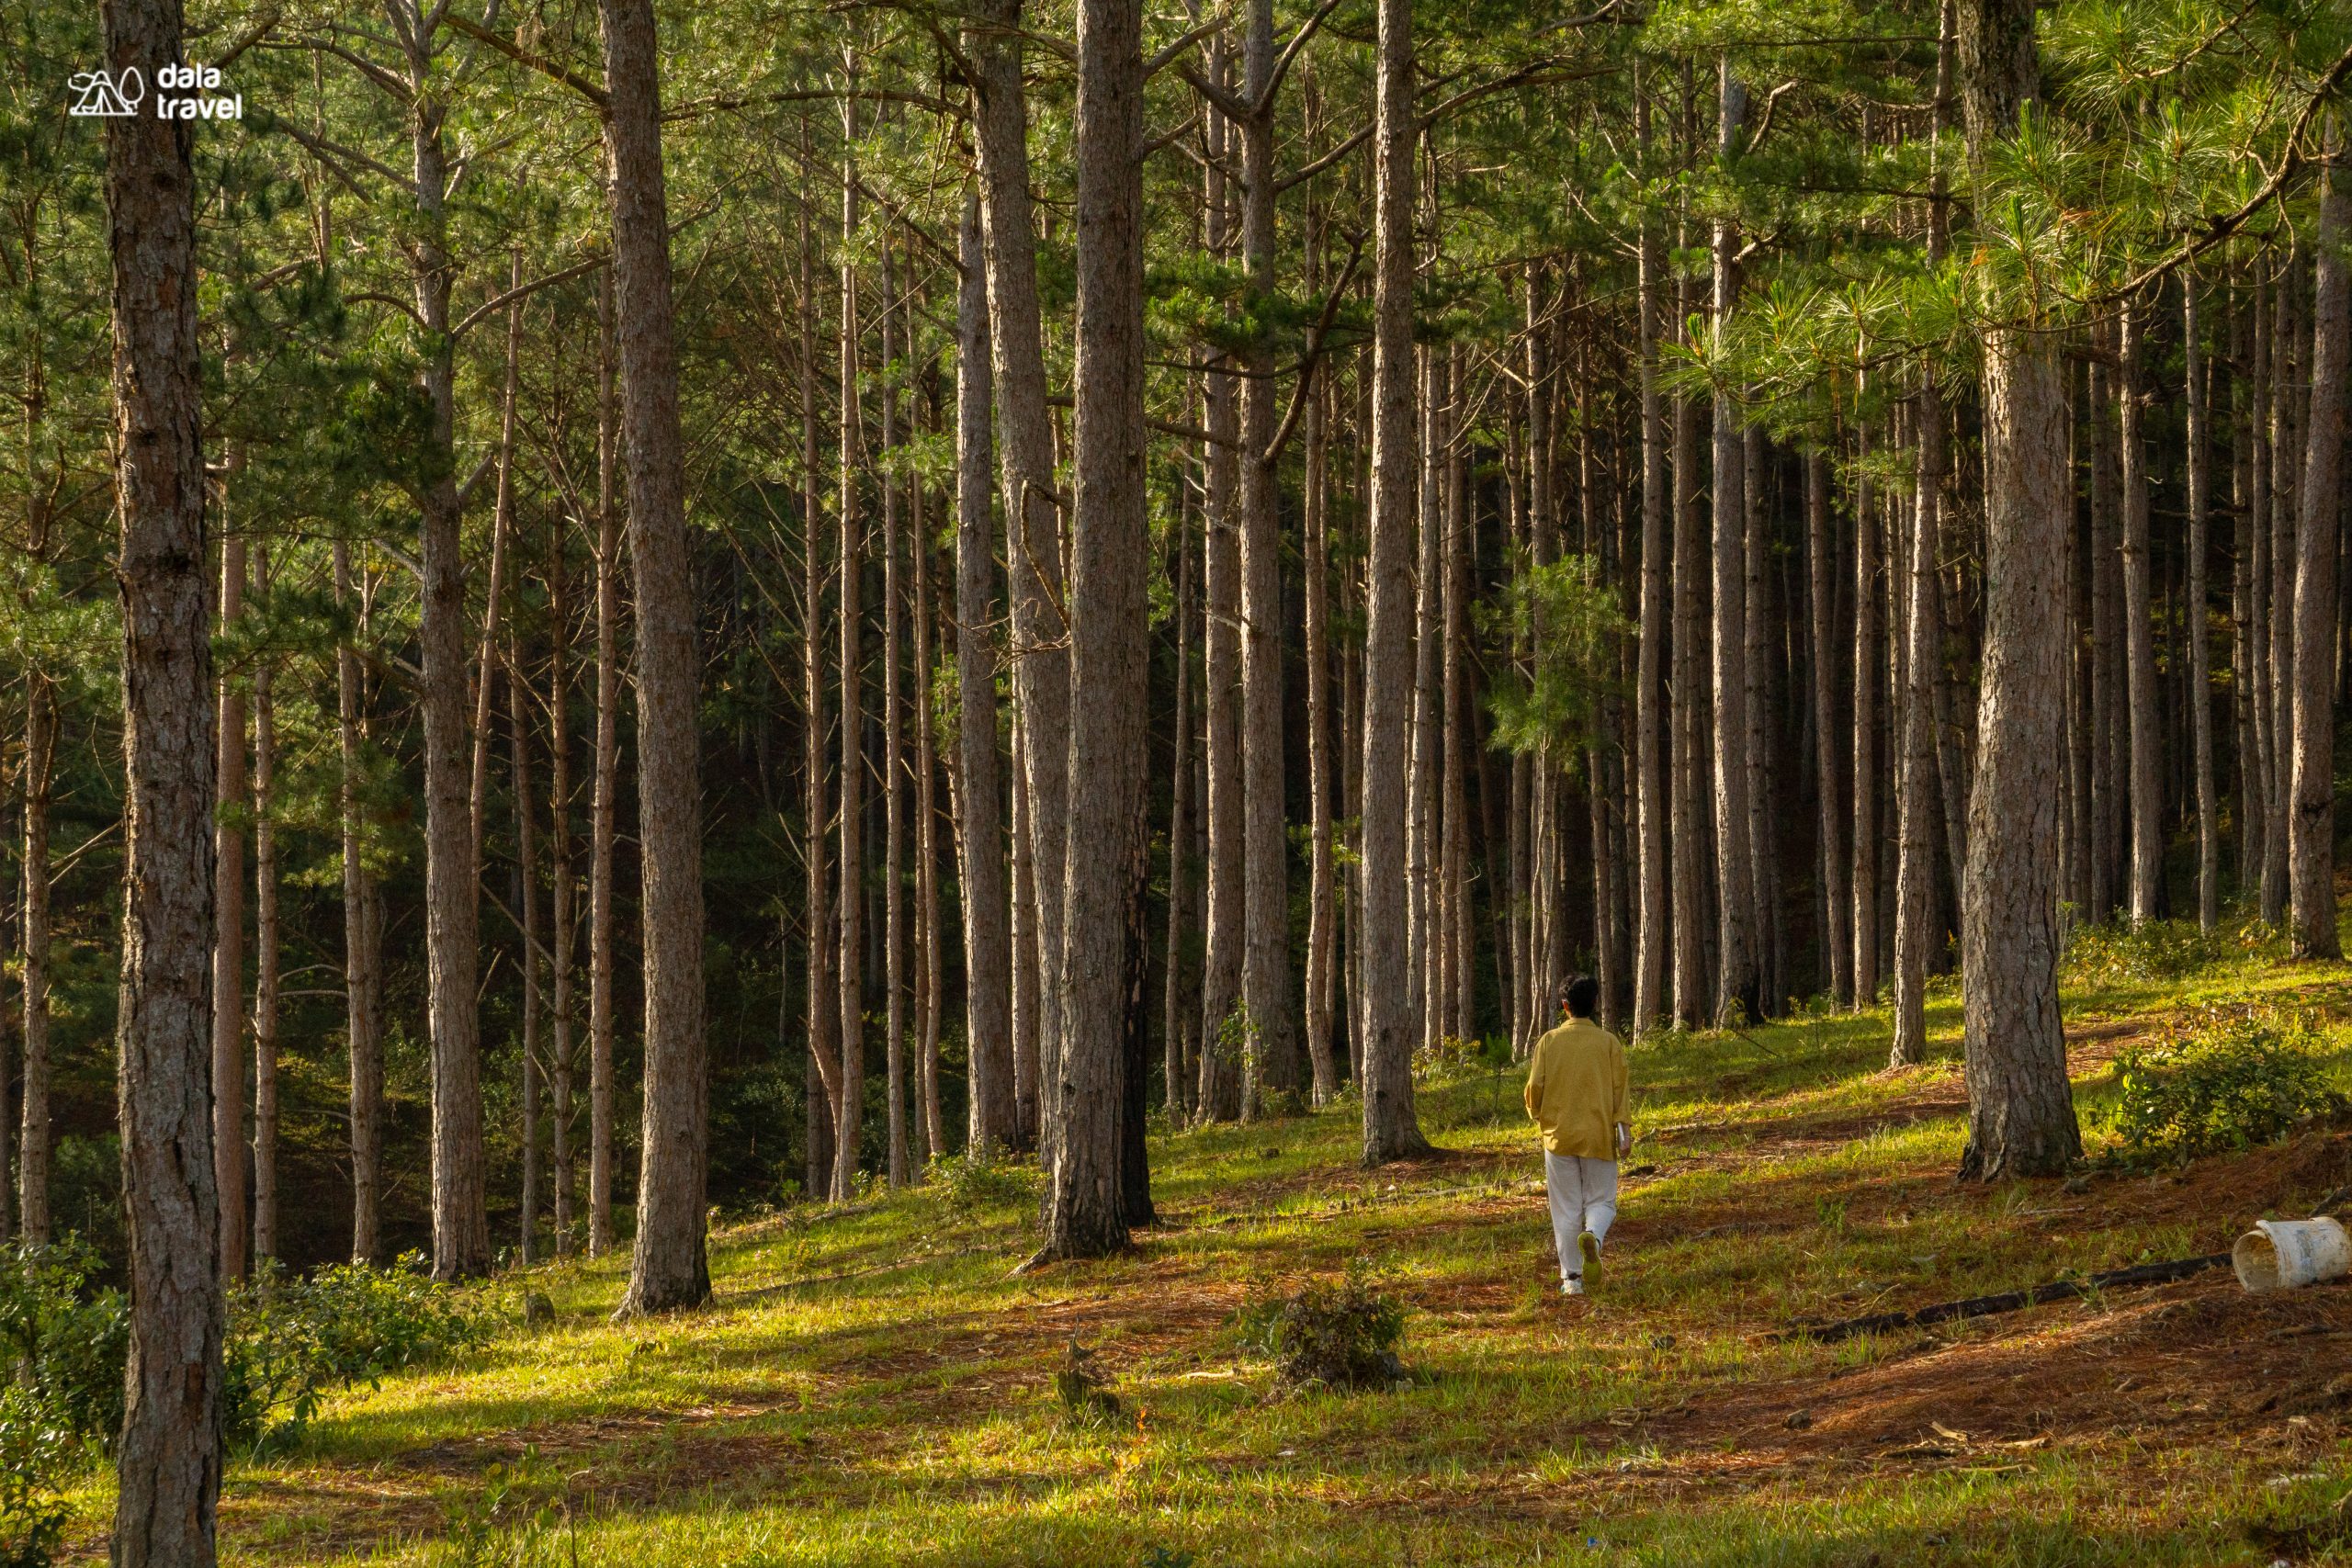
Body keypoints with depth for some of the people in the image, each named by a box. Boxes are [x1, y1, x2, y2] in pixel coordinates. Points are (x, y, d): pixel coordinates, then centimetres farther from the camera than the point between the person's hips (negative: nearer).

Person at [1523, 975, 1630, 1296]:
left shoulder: (1548, 1042, -1)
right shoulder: (1609, 1042, -1)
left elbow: (1535, 1086, -4)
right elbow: (1619, 1089, -6)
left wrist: (1538, 1116, 15)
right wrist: (1624, 1128, -5)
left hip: (1558, 1134, 0)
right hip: (1599, 1136, 0)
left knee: (1566, 1208, 6)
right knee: (1601, 1200, 9)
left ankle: (1572, 1278, 4)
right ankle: (1593, 1234, -25)